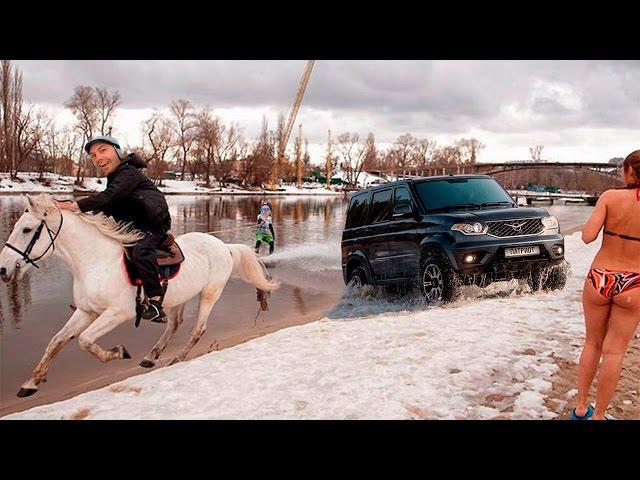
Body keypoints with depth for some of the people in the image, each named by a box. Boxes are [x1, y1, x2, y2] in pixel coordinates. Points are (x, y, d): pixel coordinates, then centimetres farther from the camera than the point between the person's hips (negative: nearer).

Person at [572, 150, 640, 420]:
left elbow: (587, 236, -15)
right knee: (614, 352, 12)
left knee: (592, 343, 19)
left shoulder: (610, 196, -10)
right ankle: (598, 415, 20)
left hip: (599, 278, 1)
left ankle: (580, 408, 26)